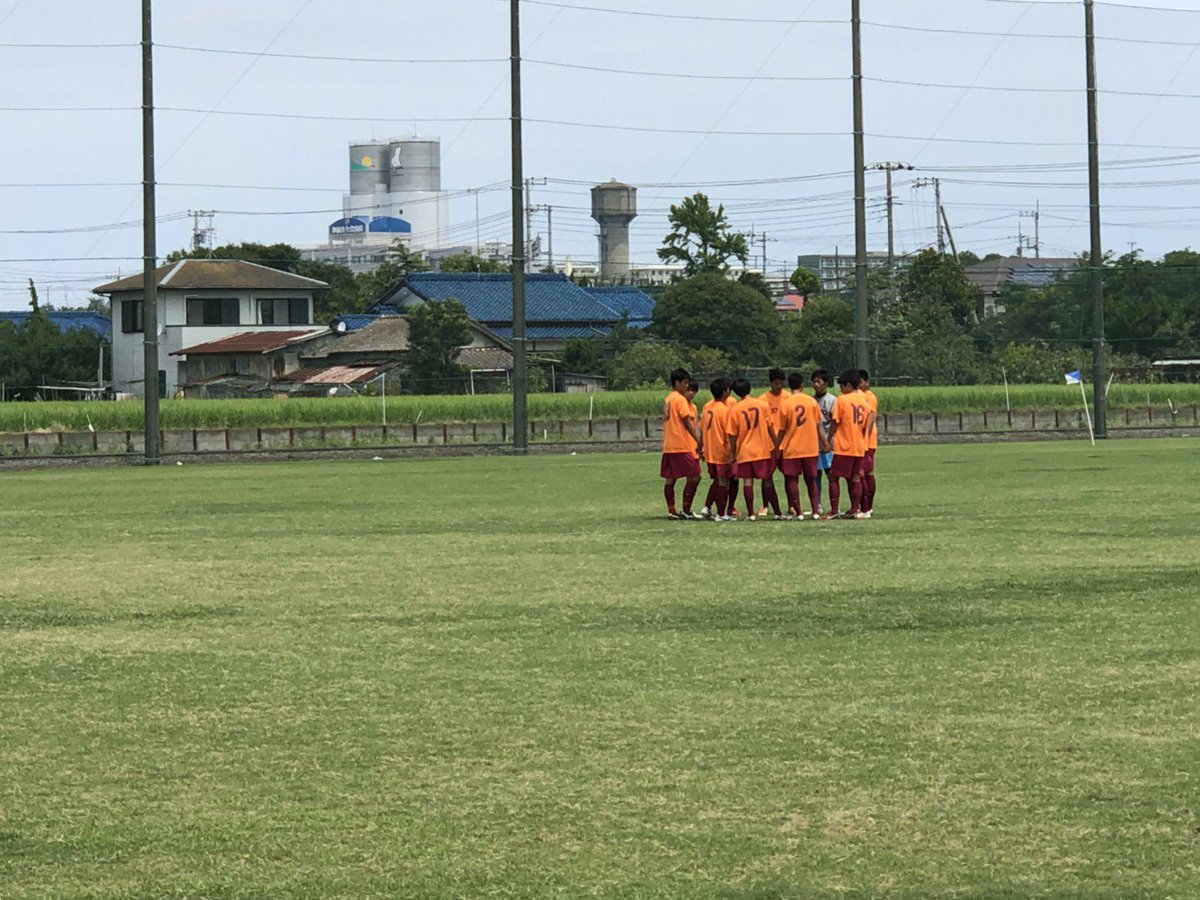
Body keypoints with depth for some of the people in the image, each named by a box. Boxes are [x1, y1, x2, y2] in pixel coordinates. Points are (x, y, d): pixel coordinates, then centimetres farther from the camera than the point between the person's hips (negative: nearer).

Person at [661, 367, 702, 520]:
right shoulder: (680, 399, -10)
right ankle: (686, 510, -7)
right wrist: (699, 441, -14)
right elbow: (687, 422, -15)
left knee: (670, 478, 7)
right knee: (694, 476, -5)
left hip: (668, 447, 9)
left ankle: (671, 511, 7)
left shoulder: (667, 399, 15)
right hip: (682, 446, -9)